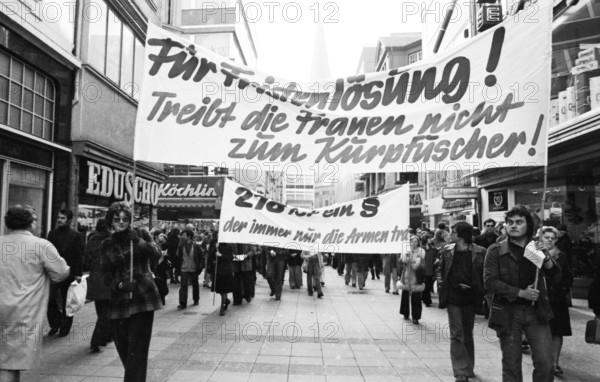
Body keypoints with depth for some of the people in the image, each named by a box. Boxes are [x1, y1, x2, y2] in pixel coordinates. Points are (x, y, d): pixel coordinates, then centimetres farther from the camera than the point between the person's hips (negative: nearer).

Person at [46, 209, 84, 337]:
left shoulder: (76, 236, -5)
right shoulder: (52, 234, 8)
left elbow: (79, 256, -8)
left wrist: (78, 274, -13)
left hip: (68, 273, -3)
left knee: (66, 302, 7)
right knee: (49, 298, -3)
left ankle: (65, 328, 21)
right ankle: (55, 324, 18)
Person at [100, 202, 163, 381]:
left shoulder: (139, 235, 1)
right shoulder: (107, 244, 8)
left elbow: (156, 255, -15)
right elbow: (107, 272, 5)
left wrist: (138, 240, -30)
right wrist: (118, 284, -14)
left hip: (142, 297, -3)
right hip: (119, 299, 3)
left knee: (137, 348, -6)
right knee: (122, 345, 12)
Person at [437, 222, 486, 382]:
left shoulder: (480, 252, -7)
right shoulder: (447, 250, 1)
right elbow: (440, 270, 11)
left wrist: (481, 292, -12)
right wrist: (441, 286, -3)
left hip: (470, 298, -1)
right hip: (453, 298, 1)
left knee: (468, 335, 14)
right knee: (456, 335, -2)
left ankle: (468, 369, 31)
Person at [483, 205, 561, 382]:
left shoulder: (537, 247, 9)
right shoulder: (496, 250, -3)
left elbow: (555, 278, 3)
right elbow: (489, 282, -10)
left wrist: (546, 258, -15)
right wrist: (520, 292, -17)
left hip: (536, 311, 2)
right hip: (508, 312, -2)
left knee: (546, 363, -2)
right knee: (511, 365, 6)